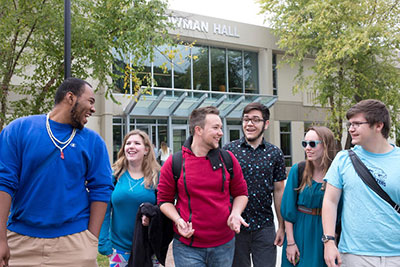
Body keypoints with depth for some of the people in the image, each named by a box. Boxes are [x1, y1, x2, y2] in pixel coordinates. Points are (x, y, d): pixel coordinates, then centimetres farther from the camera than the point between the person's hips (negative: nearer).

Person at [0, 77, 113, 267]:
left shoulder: (93, 142, 3)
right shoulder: (19, 129, 0)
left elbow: (100, 190, 1)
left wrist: (91, 240, -7)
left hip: (74, 240, 1)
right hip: (21, 239, 0)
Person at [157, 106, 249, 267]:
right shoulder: (173, 163, -6)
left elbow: (241, 193, 10)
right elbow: (164, 200, 3)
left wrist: (235, 213, -8)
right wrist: (178, 220, -14)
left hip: (224, 245, 3)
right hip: (187, 246, -2)